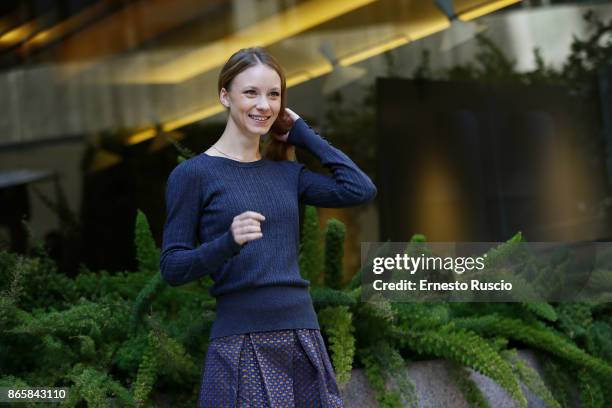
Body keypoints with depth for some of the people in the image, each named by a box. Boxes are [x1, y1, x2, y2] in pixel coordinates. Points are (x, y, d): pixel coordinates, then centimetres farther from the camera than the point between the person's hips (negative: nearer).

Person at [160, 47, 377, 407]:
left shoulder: (287, 173, 13)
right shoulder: (193, 174, -1)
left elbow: (361, 189, 0)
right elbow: (172, 267, -6)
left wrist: (302, 133, 9)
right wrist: (229, 242, -23)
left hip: (304, 337, 5)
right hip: (241, 343, -5)